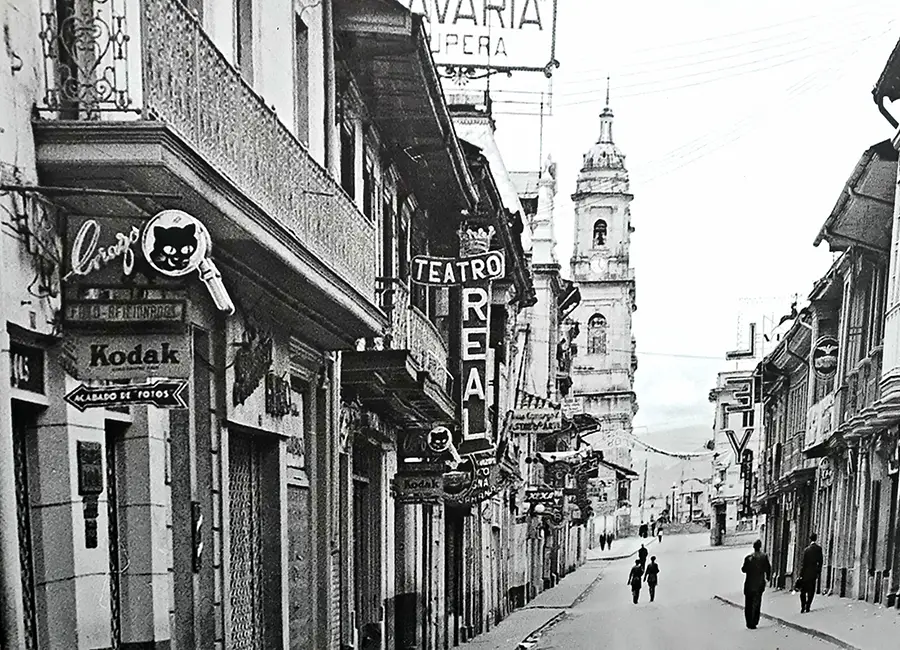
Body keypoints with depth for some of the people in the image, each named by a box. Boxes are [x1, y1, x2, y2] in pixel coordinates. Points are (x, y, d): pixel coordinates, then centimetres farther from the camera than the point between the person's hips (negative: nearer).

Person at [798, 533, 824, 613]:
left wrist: (801, 574, -4)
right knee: (811, 591, 9)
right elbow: (820, 561, 0)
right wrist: (819, 572, 9)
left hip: (806, 573, -2)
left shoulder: (807, 549, -10)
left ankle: (803, 608, 3)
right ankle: (807, 607, 4)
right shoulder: (819, 549, -2)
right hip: (814, 573, 2)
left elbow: (803, 563, -8)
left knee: (803, 592, 8)